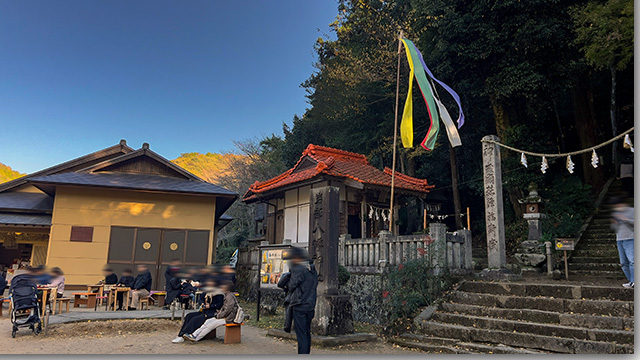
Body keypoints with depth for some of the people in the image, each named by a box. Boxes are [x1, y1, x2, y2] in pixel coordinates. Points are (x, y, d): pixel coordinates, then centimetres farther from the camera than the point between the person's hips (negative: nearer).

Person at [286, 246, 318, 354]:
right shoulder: (313, 270, 12)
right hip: (310, 306, 8)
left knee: (301, 334, -5)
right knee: (307, 333, 16)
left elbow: (292, 286, -8)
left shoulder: (298, 269, -13)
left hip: (300, 306, -8)